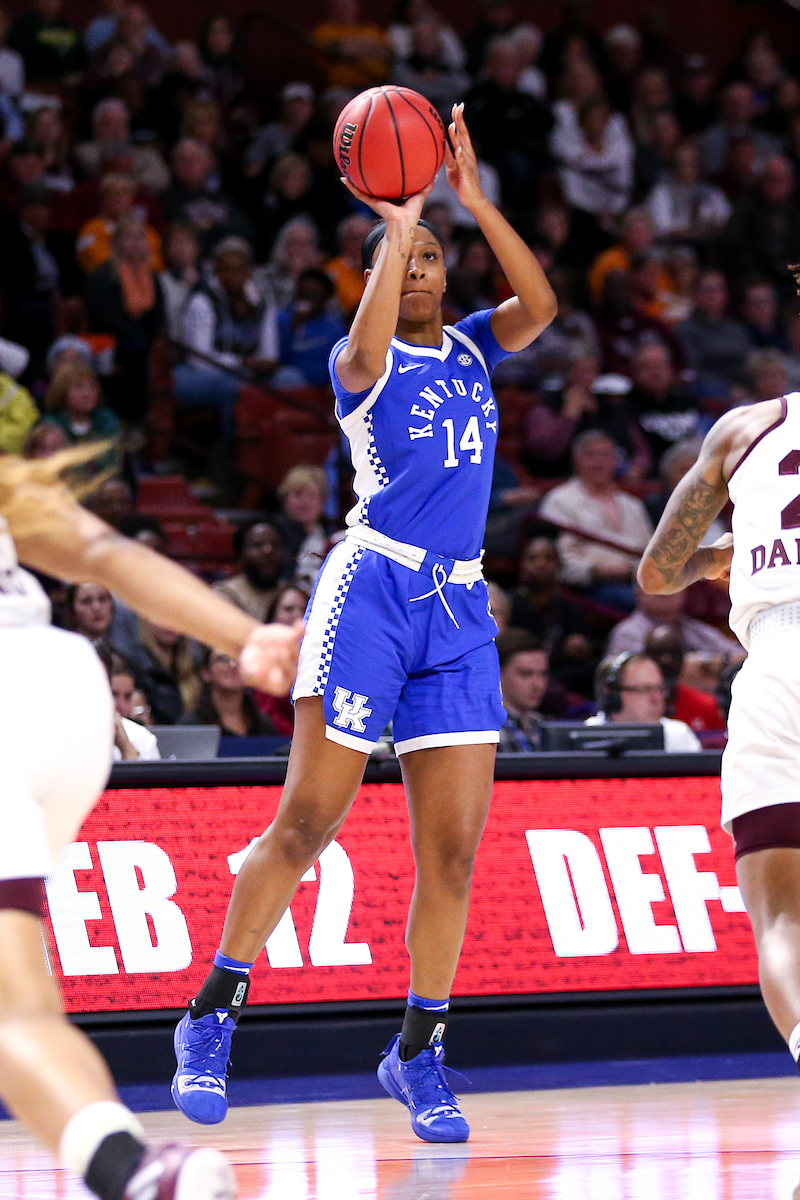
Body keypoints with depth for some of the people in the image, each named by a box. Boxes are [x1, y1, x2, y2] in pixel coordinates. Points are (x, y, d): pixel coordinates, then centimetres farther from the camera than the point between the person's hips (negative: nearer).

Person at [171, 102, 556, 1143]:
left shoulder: (473, 349, 16)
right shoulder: (363, 361, 2)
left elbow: (540, 306, -4)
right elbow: (367, 349, -23)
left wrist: (472, 198, -11)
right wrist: (400, 221, -17)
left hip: (460, 608, 5)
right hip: (372, 591, -5)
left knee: (453, 847, 0)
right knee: (307, 823, -8)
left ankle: (420, 1056, 9)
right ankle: (213, 1019, 3)